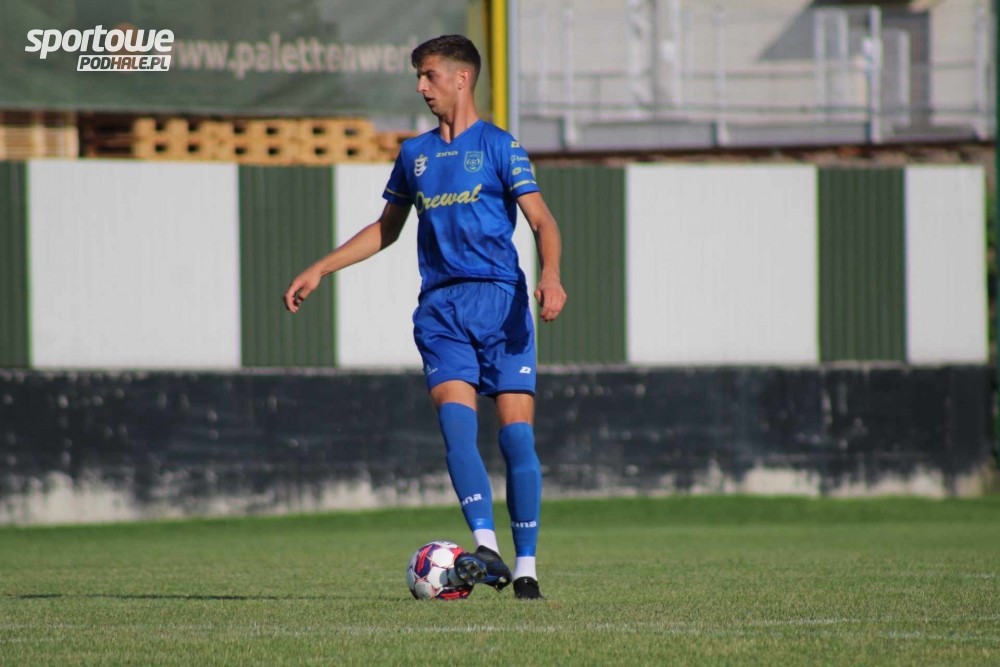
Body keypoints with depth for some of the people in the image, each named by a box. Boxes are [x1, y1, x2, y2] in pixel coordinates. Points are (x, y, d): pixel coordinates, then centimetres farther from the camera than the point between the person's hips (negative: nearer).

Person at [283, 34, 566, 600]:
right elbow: (386, 229, 28)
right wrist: (321, 269, 23)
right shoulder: (415, 154, 17)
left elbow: (542, 220, -4)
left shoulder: (499, 146, 3)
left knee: (516, 432, -7)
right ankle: (487, 551, -24)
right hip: (441, 308, 3)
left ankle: (526, 567, -1)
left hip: (501, 300, -3)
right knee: (456, 423, -17)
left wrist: (551, 274, -23)